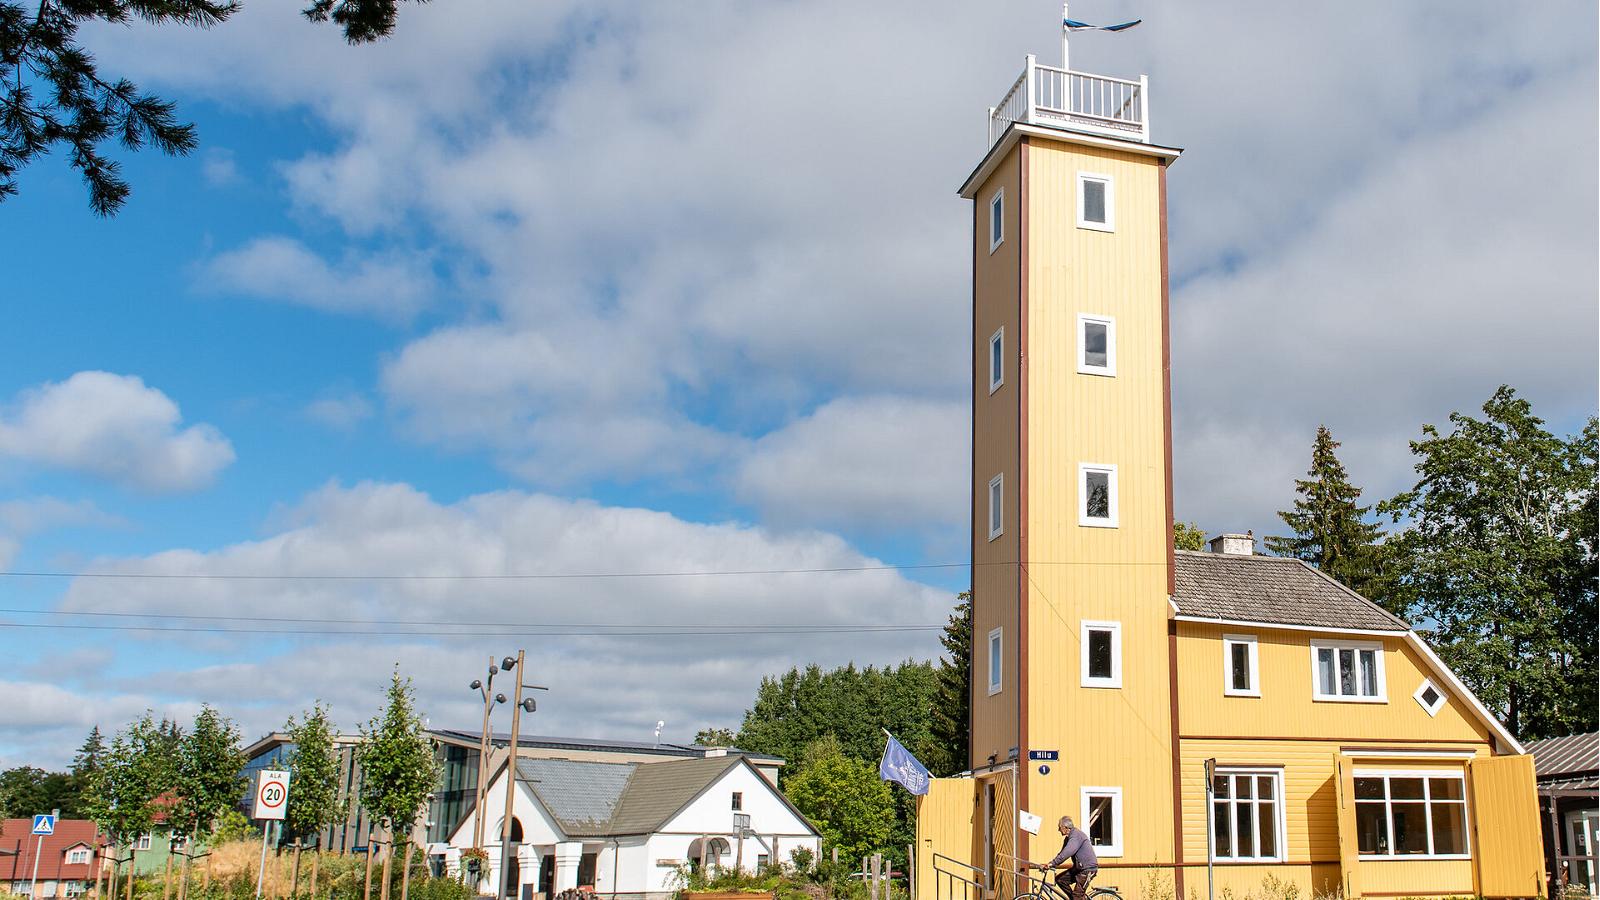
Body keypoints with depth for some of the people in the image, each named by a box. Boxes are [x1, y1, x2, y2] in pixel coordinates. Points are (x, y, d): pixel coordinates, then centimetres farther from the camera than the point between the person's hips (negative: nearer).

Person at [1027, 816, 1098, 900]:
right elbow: (1062, 854, 16)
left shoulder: (1076, 835, -20)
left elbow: (1067, 853, -31)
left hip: (1088, 868, -10)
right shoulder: (1068, 838, 13)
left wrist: (1052, 863, -32)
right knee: (1059, 879, 3)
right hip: (1079, 867, 10)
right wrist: (1049, 864, 5)